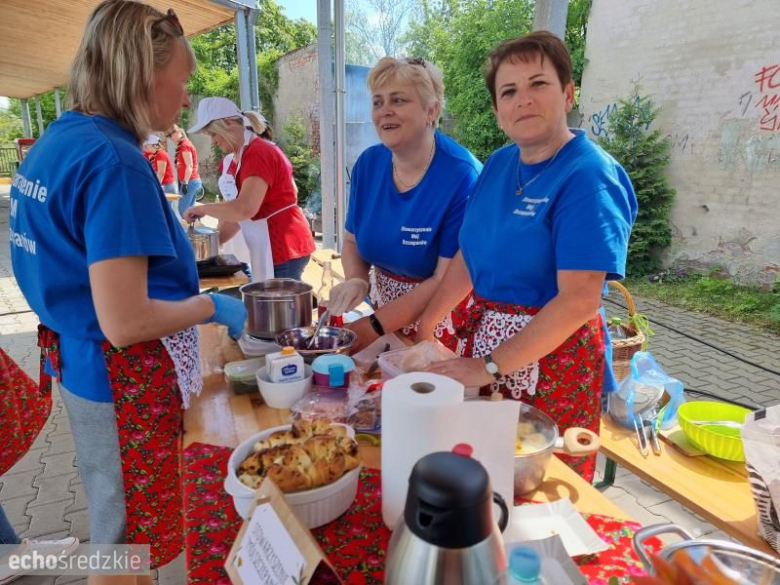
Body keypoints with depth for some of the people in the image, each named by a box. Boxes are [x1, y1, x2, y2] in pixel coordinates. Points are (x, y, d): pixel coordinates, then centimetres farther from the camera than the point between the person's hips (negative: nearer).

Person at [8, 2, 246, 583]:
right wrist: (212, 306, -12)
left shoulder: (54, 140, 6)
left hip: (78, 363, 9)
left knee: (115, 523, 28)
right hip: (123, 382, -9)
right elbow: (125, 323, -27)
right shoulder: (114, 160, -23)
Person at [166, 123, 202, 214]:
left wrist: (185, 183, -23)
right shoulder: (185, 144, 18)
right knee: (188, 209, 9)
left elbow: (189, 166, -18)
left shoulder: (184, 145, -11)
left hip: (190, 182, -10)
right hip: (193, 181, 10)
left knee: (183, 210, -11)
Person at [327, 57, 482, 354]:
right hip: (386, 306, 5)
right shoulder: (368, 164, -6)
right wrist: (356, 281, -16)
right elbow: (352, 241, 5)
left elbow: (448, 281, -23)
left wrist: (374, 325, -24)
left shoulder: (462, 175, -23)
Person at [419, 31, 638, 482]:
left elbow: (579, 301, -24)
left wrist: (488, 367, -21)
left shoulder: (588, 177, -17)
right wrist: (424, 328, 5)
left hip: (552, 355, -6)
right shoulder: (499, 164, 4)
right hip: (485, 339, 6)